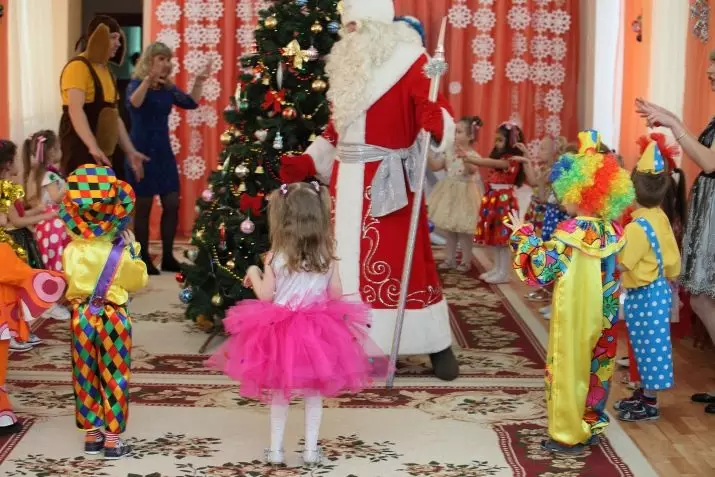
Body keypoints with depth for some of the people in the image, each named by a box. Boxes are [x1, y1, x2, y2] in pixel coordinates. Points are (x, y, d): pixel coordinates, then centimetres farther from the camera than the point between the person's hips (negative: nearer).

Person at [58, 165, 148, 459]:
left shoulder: (71, 252, -12)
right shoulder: (121, 253, -17)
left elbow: (68, 283, 5)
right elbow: (139, 281, 1)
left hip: (81, 316, 2)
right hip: (113, 316, -2)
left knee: (85, 376, 14)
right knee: (114, 378, 7)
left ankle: (91, 434, 22)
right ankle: (112, 439, 11)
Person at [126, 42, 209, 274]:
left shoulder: (168, 88, 8)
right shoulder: (137, 84, -10)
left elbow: (191, 103, 11)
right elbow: (133, 103, -30)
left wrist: (199, 82, -3)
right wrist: (149, 79, -42)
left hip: (164, 150, 7)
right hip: (143, 149, -6)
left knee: (172, 203, 6)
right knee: (144, 205, 0)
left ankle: (168, 257, 16)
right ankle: (144, 259, 8)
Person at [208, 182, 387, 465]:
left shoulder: (276, 257, -13)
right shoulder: (328, 256, -7)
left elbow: (265, 296, -9)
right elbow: (336, 295, -3)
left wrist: (253, 273, 8)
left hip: (280, 331, -1)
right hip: (318, 333, 1)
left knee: (279, 392, 13)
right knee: (314, 393, 14)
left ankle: (276, 450, 20)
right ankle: (311, 450, 20)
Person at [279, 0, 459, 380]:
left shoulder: (408, 62, -6)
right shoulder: (348, 66, 14)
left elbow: (436, 114, -14)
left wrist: (436, 120, -36)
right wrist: (306, 162, 12)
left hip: (388, 184, -6)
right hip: (347, 183, 7)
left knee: (400, 260, -3)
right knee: (345, 261, 8)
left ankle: (438, 346, 9)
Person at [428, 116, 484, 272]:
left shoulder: (472, 155, -16)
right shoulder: (450, 153, 3)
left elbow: (472, 170, -35)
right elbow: (435, 166, 4)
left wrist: (465, 158, -54)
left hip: (465, 195, -7)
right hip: (450, 193, 7)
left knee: (463, 230, 0)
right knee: (449, 228, 12)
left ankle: (466, 261, 13)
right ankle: (450, 259, 22)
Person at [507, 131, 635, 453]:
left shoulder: (571, 231, -19)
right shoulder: (611, 231, 2)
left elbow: (541, 269, -18)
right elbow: (612, 274, 11)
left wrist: (523, 235, -8)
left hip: (574, 317, -7)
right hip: (602, 318, 7)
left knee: (569, 370, 4)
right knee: (595, 369, 17)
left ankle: (568, 436, 11)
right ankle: (591, 426, 27)